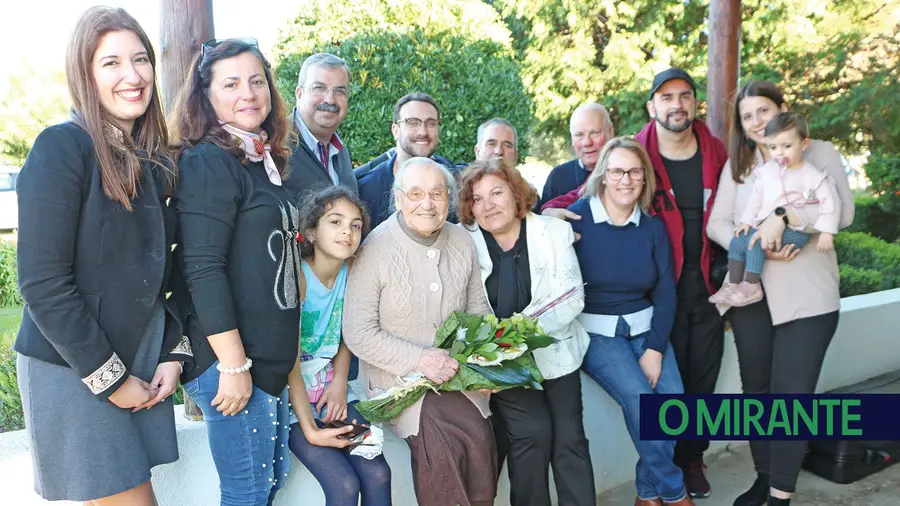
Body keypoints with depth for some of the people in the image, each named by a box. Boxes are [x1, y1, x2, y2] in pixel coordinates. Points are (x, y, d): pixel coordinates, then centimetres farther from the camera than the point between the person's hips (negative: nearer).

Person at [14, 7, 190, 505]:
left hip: (142, 363, 6)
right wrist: (108, 379, -14)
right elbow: (43, 284, -18)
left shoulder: (154, 161, 6)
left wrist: (173, 353, 2)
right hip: (71, 367, -6)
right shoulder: (62, 147, -14)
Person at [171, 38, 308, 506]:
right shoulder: (207, 163, -13)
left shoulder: (270, 162, 12)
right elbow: (203, 270, -19)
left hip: (274, 355, 8)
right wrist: (233, 365, -20)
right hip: (230, 360, -8)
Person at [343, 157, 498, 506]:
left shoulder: (463, 242, 4)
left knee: (480, 436, -22)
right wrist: (417, 359, -20)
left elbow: (477, 309, 15)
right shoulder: (375, 250, -11)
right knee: (442, 437, -28)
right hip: (396, 376, -4)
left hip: (456, 372, 4)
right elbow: (358, 334, -10)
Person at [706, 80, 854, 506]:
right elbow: (716, 223, 1)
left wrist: (782, 217, -22)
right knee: (756, 389, 11)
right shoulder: (737, 165, 11)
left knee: (792, 395, -4)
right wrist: (757, 245, -16)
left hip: (807, 295, -3)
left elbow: (843, 212, -10)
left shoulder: (819, 153, 3)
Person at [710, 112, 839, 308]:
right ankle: (733, 284, 1)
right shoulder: (767, 170, 8)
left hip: (795, 231, -7)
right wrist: (747, 221, 8)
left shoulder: (813, 175, -8)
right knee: (736, 242, -6)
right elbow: (756, 197, 16)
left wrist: (826, 232, -17)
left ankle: (751, 287, -20)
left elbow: (829, 204, -10)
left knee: (755, 241, -28)